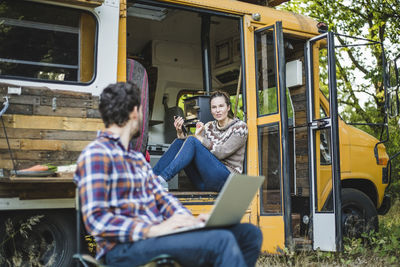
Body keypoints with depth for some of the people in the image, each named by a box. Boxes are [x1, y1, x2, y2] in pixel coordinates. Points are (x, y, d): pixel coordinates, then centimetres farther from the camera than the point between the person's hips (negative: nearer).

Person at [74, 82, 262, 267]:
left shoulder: (137, 157, 24)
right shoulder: (96, 155, -7)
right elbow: (96, 220, -16)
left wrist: (189, 219, -2)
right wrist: (153, 230, -24)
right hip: (124, 248, -9)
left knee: (249, 233, -4)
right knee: (221, 240, -30)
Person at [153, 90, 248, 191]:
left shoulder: (240, 126, 0)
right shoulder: (209, 127, 17)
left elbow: (222, 153, -13)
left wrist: (199, 138, -16)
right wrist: (180, 133, -10)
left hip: (226, 178, -5)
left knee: (192, 141, -23)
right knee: (179, 141, -11)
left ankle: (163, 178, -30)